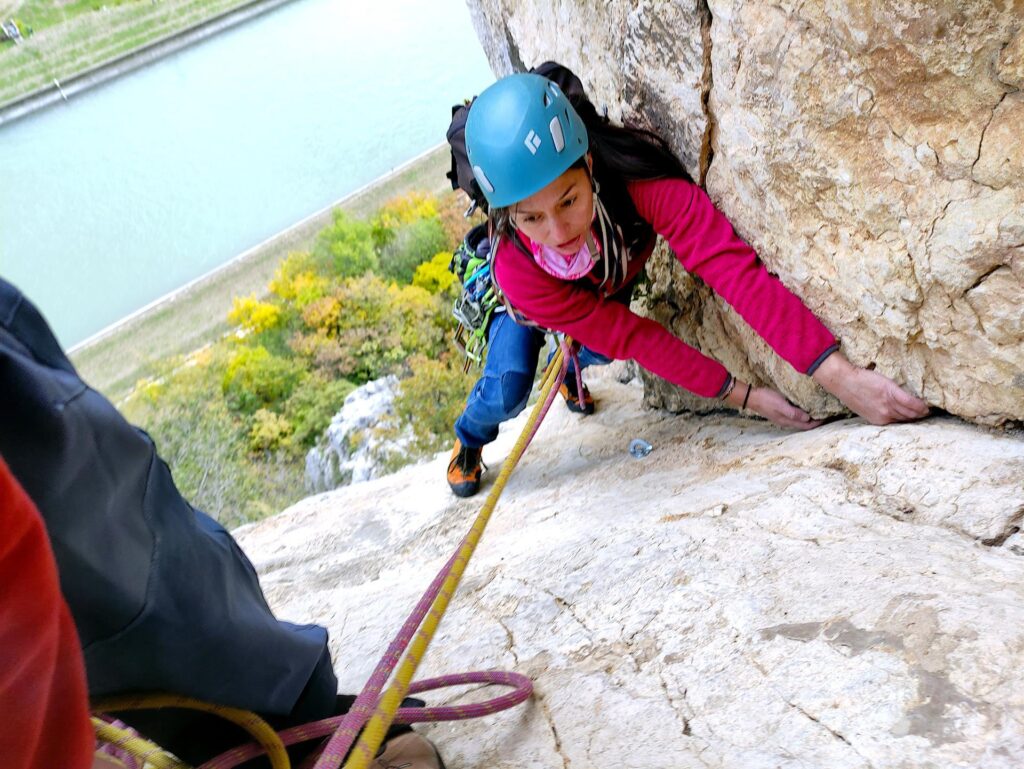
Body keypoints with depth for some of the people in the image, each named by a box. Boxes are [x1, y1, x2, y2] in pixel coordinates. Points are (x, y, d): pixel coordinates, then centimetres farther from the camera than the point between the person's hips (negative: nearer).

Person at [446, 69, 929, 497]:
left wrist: (841, 376, -58)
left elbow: (729, 265, -51)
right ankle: (467, 442, 15)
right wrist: (745, 397, -34)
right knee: (508, 385, -21)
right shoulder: (516, 268, -44)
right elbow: (627, 336, -36)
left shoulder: (637, 180, -45)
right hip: (529, 301, -3)